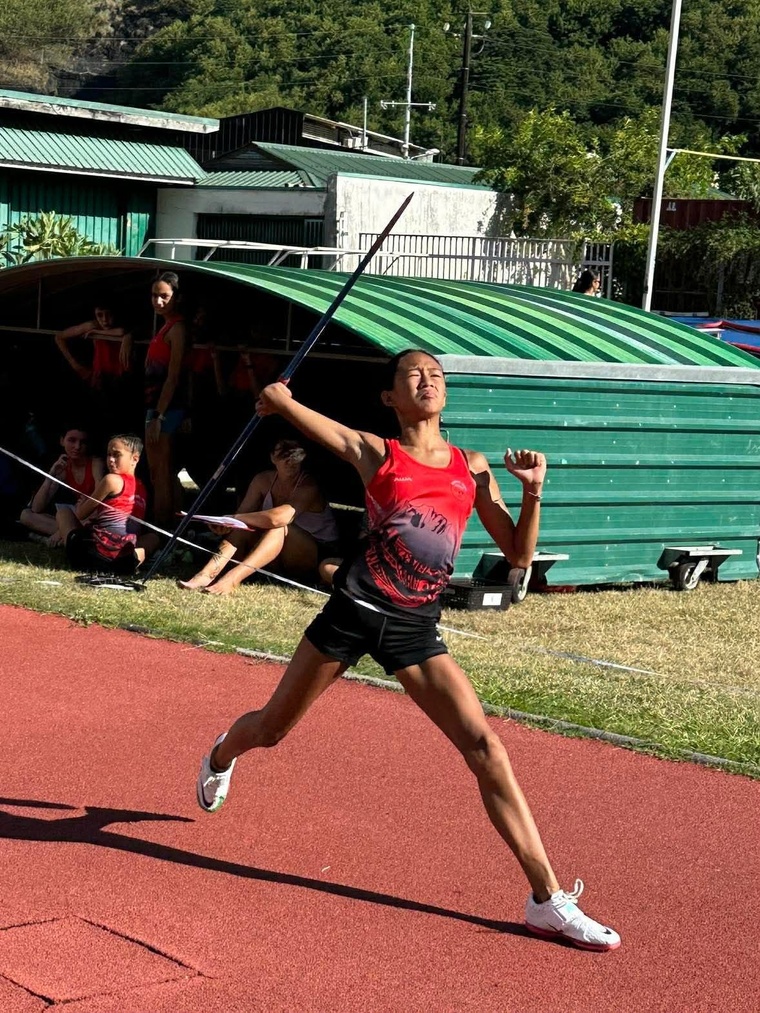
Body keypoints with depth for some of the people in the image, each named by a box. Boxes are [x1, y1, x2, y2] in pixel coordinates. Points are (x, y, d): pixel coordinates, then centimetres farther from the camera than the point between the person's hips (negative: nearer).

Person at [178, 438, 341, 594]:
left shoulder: (308, 486, -23)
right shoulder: (264, 481, -3)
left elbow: (276, 518, -38)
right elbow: (243, 514, -7)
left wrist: (235, 518, -29)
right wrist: (226, 524, -31)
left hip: (318, 554, -6)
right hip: (280, 559, 6)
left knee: (278, 527, -34)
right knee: (245, 525, -21)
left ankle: (233, 578, -49)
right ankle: (207, 574, -36)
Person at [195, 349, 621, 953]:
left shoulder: (472, 468, 10)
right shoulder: (374, 452, 1)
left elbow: (519, 554, 11)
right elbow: (275, 399, 2)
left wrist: (533, 491, -2)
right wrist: (279, 399, 24)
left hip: (416, 628, 2)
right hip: (356, 609, -2)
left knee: (485, 748, -11)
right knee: (273, 728, 14)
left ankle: (547, 899, -9)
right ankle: (221, 757, 54)